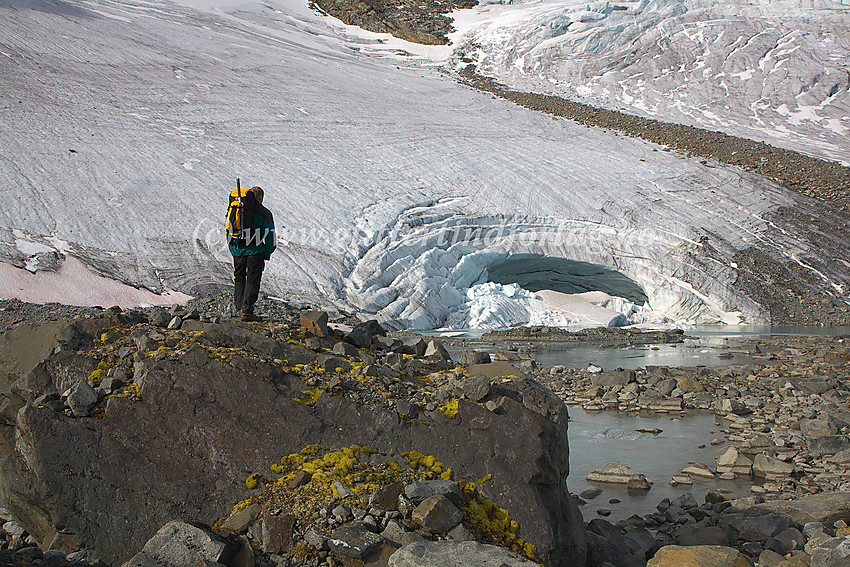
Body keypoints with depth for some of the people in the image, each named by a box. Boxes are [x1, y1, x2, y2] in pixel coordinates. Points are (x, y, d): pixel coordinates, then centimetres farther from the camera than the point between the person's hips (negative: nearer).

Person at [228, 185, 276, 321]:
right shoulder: (264, 213, -2)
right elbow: (269, 235, -2)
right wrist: (267, 253, 7)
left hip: (237, 250, 4)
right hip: (255, 250, -4)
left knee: (239, 278, 17)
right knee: (252, 280, -2)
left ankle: (239, 307, 11)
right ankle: (247, 310, -10)